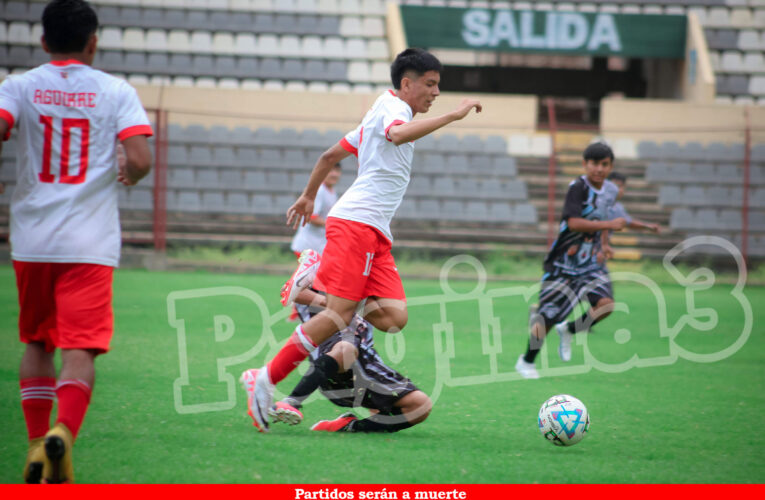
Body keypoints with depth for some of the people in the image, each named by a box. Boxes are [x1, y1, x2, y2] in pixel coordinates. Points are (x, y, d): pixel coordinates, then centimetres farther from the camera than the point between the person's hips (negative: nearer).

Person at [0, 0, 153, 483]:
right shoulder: (116, 91, 1)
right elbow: (140, 159, -10)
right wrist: (126, 177, 13)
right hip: (90, 242, -2)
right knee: (80, 348, -5)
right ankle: (63, 432, -28)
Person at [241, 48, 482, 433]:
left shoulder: (379, 114, 27)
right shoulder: (392, 105, -1)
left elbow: (330, 155, 34)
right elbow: (399, 134, -26)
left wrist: (308, 196, 43)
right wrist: (452, 116, -22)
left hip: (376, 235, 9)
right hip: (356, 222, -9)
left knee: (394, 318, -10)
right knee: (339, 314, -17)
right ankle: (265, 380, -12)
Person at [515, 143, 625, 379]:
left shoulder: (611, 190, 5)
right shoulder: (578, 188, -18)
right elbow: (573, 222, -31)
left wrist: (604, 245, 10)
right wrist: (609, 225, -30)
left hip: (590, 262, 6)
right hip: (564, 262, -6)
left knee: (605, 304, -17)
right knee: (548, 315, -3)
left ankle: (569, 330, 11)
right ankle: (526, 361, 20)